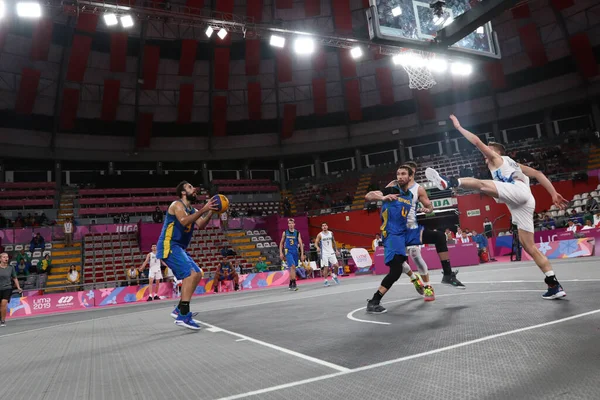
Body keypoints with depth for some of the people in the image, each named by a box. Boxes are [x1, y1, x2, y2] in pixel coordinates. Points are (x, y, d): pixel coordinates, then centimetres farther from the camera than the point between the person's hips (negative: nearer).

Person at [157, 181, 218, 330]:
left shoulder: (193, 210, 17)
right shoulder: (177, 205, -9)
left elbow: (201, 225, 0)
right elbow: (184, 221, -29)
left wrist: (211, 211, -12)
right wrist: (203, 209, -30)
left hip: (179, 248, 10)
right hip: (169, 246, -10)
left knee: (197, 273, 12)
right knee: (191, 274, -22)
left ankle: (179, 309, 17)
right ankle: (183, 316, -24)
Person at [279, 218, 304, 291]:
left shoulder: (297, 233, 2)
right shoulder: (285, 233, 2)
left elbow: (300, 243, 1)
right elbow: (281, 243, 8)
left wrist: (302, 254, -5)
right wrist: (281, 253, 1)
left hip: (295, 252, 3)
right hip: (288, 251, -2)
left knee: (292, 268, 11)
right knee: (292, 266, -18)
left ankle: (290, 284, 24)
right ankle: (294, 284, -17)